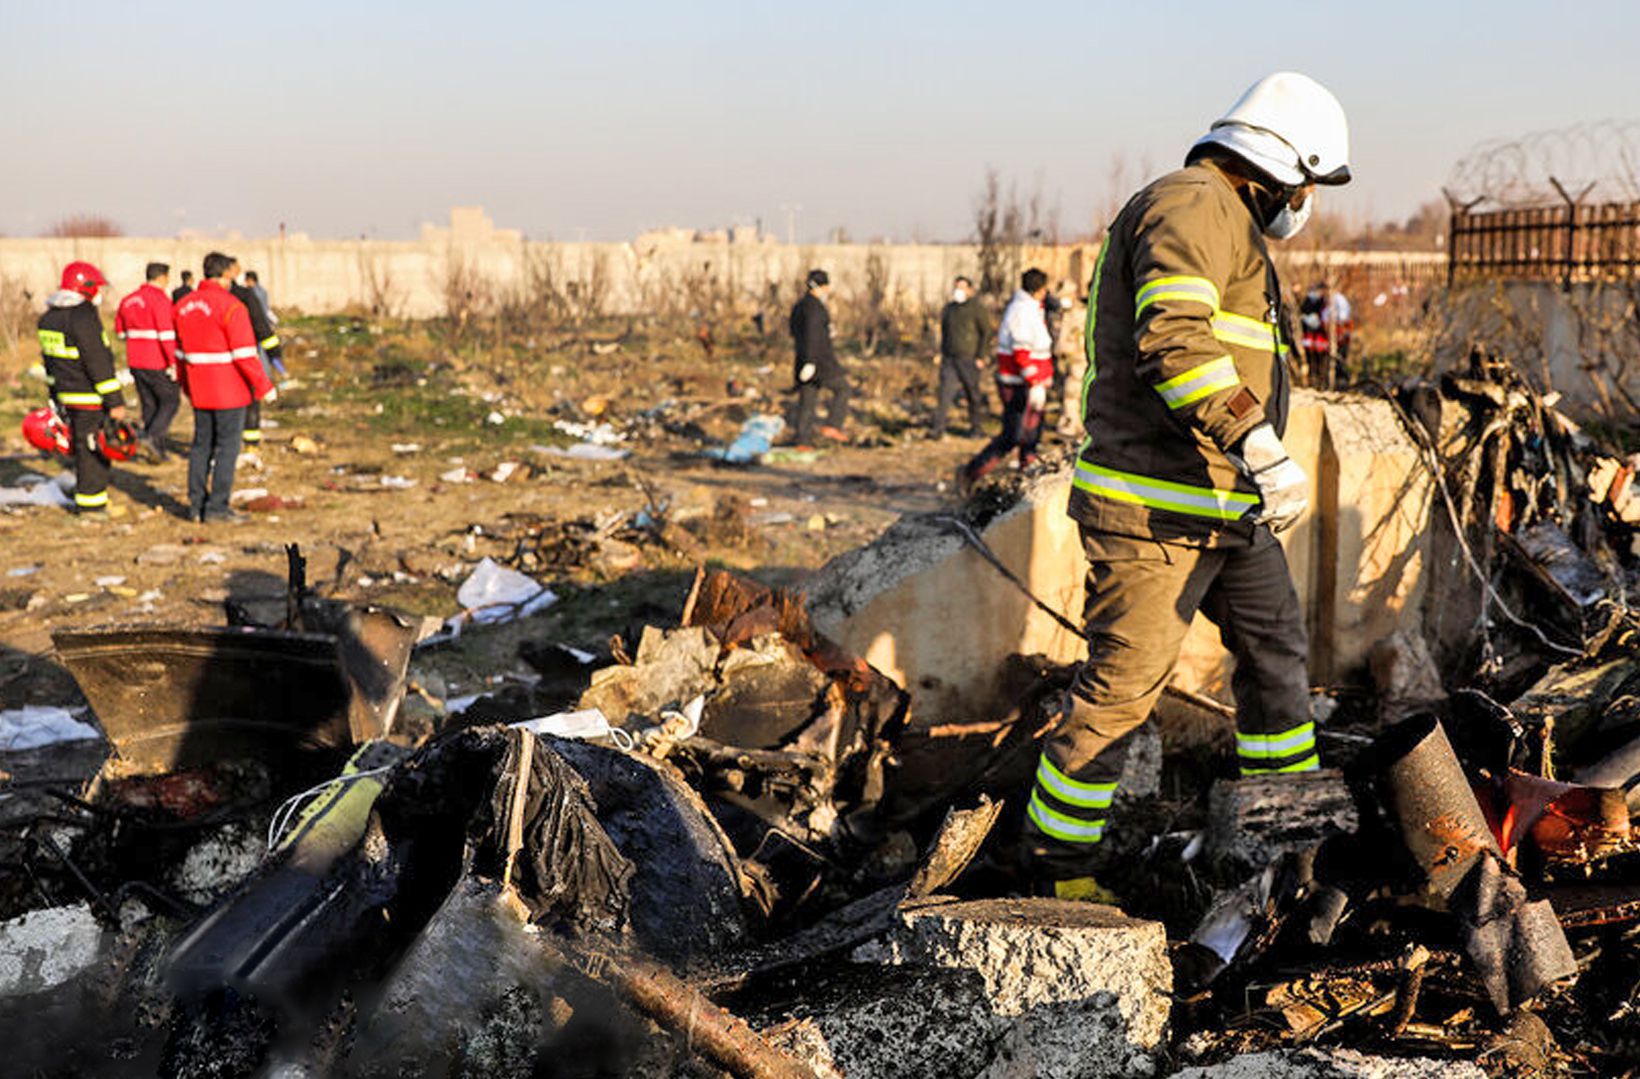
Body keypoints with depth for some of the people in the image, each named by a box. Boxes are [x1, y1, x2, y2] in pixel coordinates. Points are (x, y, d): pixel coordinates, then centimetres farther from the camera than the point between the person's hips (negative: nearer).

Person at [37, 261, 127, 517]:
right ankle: (90, 504, 5)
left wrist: (55, 398, 25)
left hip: (66, 397, 9)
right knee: (93, 450, -1)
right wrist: (115, 401, -18)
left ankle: (87, 496, 24)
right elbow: (99, 364, -20)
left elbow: (49, 360, 18)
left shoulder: (49, 318, 11)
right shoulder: (83, 318, -19)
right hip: (90, 398, -9)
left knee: (83, 447, 17)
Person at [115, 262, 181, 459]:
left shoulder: (128, 300, 11)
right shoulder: (160, 299, -14)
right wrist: (173, 362, -20)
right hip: (158, 364, -7)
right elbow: (166, 333, -21)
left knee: (149, 404, 12)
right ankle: (152, 435, -13)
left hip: (135, 363, 7)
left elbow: (120, 330, 20)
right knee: (171, 400, 5)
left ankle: (158, 450, 14)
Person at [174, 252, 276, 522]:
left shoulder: (184, 305, 8)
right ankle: (217, 507, -1)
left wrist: (184, 382, 26)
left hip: (199, 390, 7)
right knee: (227, 446, 0)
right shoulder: (230, 306, -14)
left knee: (202, 444, 14)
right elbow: (244, 354, -17)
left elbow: (180, 349, 15)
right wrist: (264, 386, -11)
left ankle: (196, 505, 17)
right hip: (229, 390, -7)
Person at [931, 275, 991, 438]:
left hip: (969, 359, -4)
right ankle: (939, 428, -12)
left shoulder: (977, 308, -5)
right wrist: (942, 354, 16)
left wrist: (980, 357, -12)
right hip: (949, 359, 4)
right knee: (945, 392, -9)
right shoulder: (948, 309, 11)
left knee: (974, 394, 6)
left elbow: (987, 333, -6)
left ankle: (976, 426, 22)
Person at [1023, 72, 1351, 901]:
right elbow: (1173, 340, -29)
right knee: (1123, 684, -6)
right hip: (1154, 511, -11)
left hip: (1228, 505, 11)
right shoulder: (1195, 205, -13)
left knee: (1275, 646, 19)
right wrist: (1262, 448, -34)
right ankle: (1056, 856, 7)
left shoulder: (1229, 226, 21)